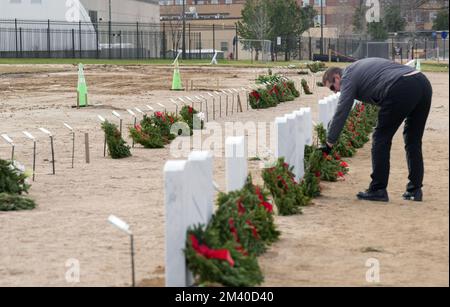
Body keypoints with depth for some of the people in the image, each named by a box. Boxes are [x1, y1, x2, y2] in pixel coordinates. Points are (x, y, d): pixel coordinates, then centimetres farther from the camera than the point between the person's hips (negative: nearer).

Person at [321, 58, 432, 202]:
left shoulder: (348, 77, 10)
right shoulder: (359, 67, 33)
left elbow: (341, 113, 5)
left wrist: (329, 144, 9)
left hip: (402, 90, -8)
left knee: (381, 139, 5)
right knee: (413, 141, 17)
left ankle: (378, 190, 8)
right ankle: (415, 190, 18)